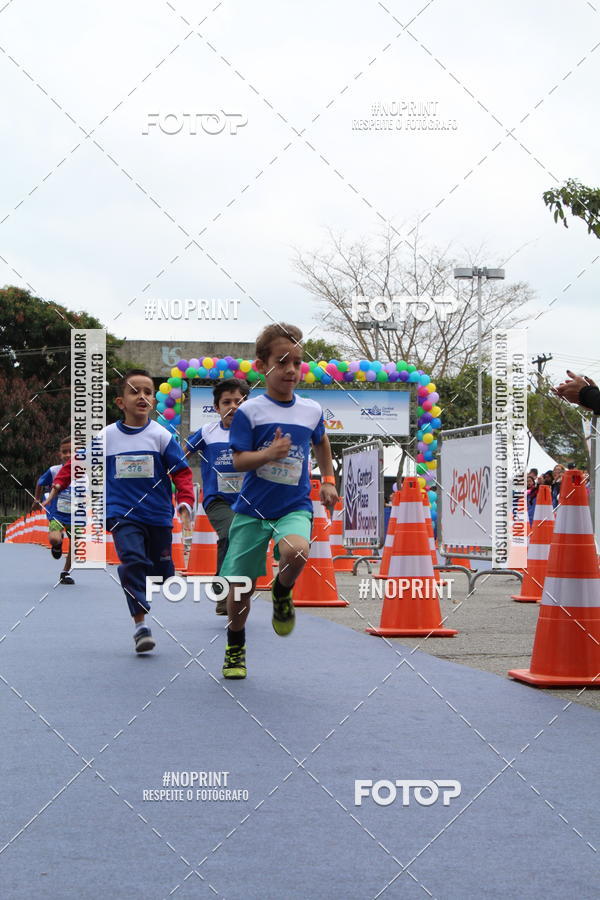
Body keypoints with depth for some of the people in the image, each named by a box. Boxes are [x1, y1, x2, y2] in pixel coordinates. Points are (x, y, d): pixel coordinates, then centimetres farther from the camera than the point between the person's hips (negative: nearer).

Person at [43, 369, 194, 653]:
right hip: (123, 514, -1)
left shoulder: (161, 436, -3)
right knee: (132, 560, -20)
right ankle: (140, 624, -18)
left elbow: (181, 472, -3)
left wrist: (185, 502, -15)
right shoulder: (107, 436, 1)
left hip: (158, 515, 1)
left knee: (161, 570, 5)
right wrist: (59, 483, 7)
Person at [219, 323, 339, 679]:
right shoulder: (250, 411, -6)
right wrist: (269, 454, -28)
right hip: (252, 507, -1)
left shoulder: (312, 410, 5)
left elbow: (321, 442, 26)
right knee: (241, 585, 3)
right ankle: (235, 647, 28)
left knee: (296, 551, -33)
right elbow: (239, 460, -10)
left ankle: (283, 593, 2)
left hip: (294, 506, 1)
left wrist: (328, 481, 22)